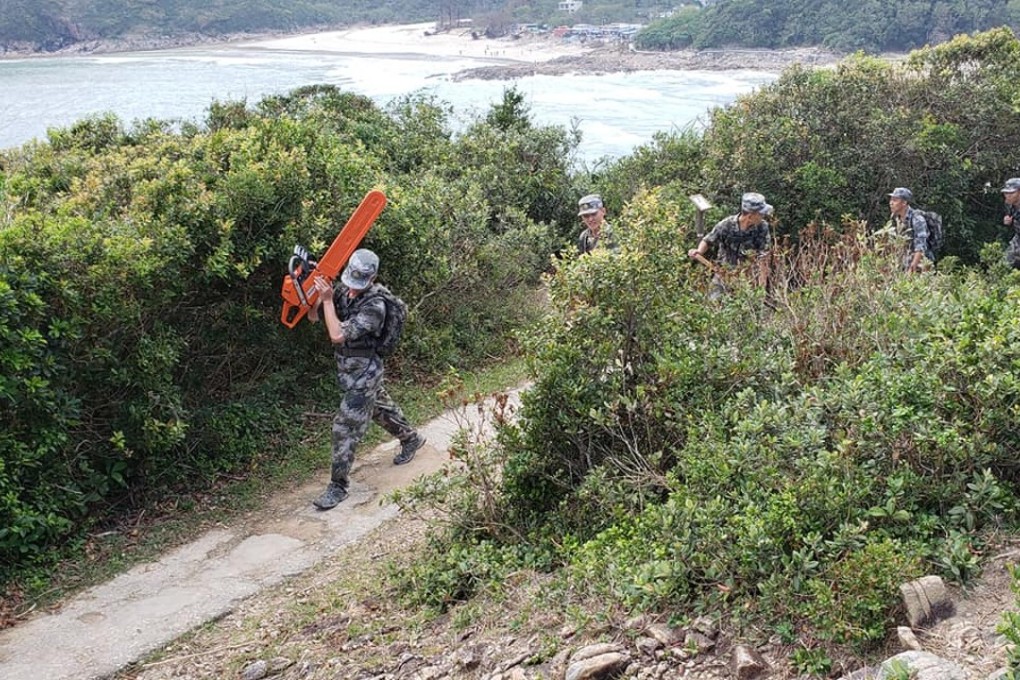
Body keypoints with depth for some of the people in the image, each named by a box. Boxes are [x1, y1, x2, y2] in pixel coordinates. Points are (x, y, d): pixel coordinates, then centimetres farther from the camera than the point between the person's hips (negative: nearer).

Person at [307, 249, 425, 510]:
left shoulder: (374, 306, -27)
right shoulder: (343, 290, -5)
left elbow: (338, 335, -33)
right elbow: (313, 316, -3)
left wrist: (327, 300, -32)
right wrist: (315, 295, -21)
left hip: (363, 373, -8)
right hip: (350, 369, 8)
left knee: (345, 427, -6)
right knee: (380, 408, 26)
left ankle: (338, 486, 3)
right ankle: (411, 439, 49)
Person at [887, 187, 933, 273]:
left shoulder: (917, 219, -18)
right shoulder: (895, 218, 4)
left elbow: (920, 247, -22)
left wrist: (912, 268, -28)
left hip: (920, 263, -7)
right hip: (905, 265, 7)